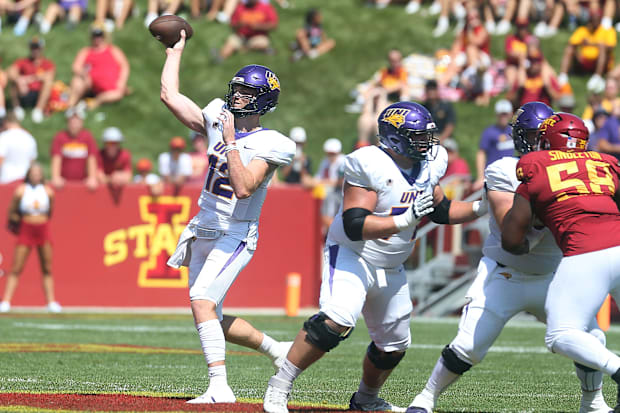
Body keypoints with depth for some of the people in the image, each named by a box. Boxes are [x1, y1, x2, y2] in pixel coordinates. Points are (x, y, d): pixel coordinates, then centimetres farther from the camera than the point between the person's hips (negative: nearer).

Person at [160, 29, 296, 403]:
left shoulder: (268, 145, -12)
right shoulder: (218, 122, 7)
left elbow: (243, 188, -25)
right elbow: (170, 95, 10)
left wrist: (231, 142, -25)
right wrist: (175, 52, 15)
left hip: (236, 236, -8)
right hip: (203, 232, 8)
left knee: (202, 302, -24)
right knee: (211, 320, 10)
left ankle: (219, 387, -26)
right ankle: (277, 349, 29)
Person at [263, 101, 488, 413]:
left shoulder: (427, 166, 2)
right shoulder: (371, 165, -21)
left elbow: (441, 211, 17)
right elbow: (354, 225, -28)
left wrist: (482, 208, 4)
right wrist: (406, 219, -33)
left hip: (391, 269, 8)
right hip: (351, 256, -8)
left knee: (393, 345, 16)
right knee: (337, 320, -31)